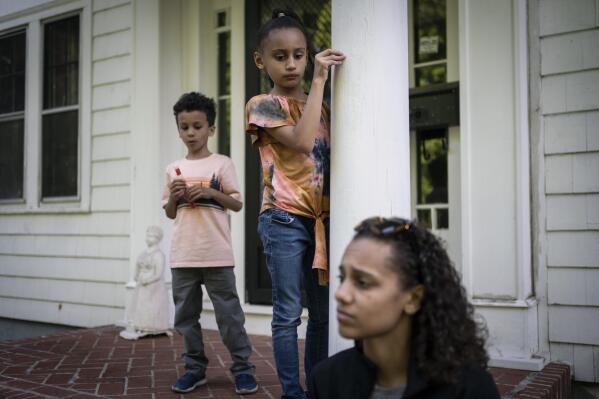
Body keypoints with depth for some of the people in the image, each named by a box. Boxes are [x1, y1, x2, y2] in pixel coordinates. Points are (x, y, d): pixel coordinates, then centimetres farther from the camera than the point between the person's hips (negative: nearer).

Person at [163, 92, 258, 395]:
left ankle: (243, 368, 11)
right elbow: (170, 214, 15)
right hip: (183, 255, 4)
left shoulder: (222, 164, 0)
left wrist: (211, 192, -15)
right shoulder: (174, 169, 10)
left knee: (228, 313, 1)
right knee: (186, 315, 10)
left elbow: (237, 204, -1)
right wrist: (174, 197, -6)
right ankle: (195, 367, 22)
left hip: (216, 254, -4)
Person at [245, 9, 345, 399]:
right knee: (289, 313, -1)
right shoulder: (262, 104, -3)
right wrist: (319, 81, -17)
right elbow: (301, 141, -19)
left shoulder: (320, 107, 16)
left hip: (321, 218, 6)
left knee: (323, 312, 10)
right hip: (284, 219, -6)